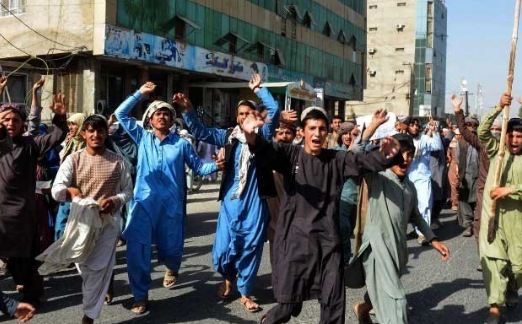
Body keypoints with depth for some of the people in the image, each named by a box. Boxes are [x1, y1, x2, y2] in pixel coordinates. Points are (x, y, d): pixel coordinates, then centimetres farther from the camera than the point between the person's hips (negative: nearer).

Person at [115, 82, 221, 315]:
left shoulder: (181, 143, 4)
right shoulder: (142, 137, 6)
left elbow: (198, 167, 6)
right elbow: (121, 114, 6)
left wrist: (215, 165, -13)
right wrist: (140, 94, 2)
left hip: (171, 204, 0)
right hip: (144, 201, 0)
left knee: (171, 246, 11)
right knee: (137, 247, -7)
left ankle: (171, 268, 50)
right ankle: (140, 296, 8)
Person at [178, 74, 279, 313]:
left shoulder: (262, 134, 3)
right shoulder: (228, 136, 7)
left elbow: (274, 110, -8)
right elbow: (200, 132, 5)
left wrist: (257, 89, -3)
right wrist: (188, 111, -8)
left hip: (255, 201, -1)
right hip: (231, 201, 1)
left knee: (251, 248, 5)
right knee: (224, 247, 2)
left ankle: (245, 293, 19)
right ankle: (228, 278, 33)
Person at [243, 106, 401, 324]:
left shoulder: (336, 159, 7)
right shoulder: (291, 155, -1)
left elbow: (363, 161, -7)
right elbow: (265, 151, -18)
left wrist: (383, 156, -29)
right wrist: (251, 136, -40)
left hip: (328, 240, 3)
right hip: (296, 238, -3)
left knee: (334, 303, 10)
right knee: (289, 302, 0)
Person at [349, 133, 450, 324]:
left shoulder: (410, 186, 10)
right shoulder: (377, 178, -12)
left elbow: (415, 216, 24)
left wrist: (433, 240, 20)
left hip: (398, 248, 8)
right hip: (377, 247, -8)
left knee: (384, 292, 27)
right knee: (394, 300, -15)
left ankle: (362, 308, 56)